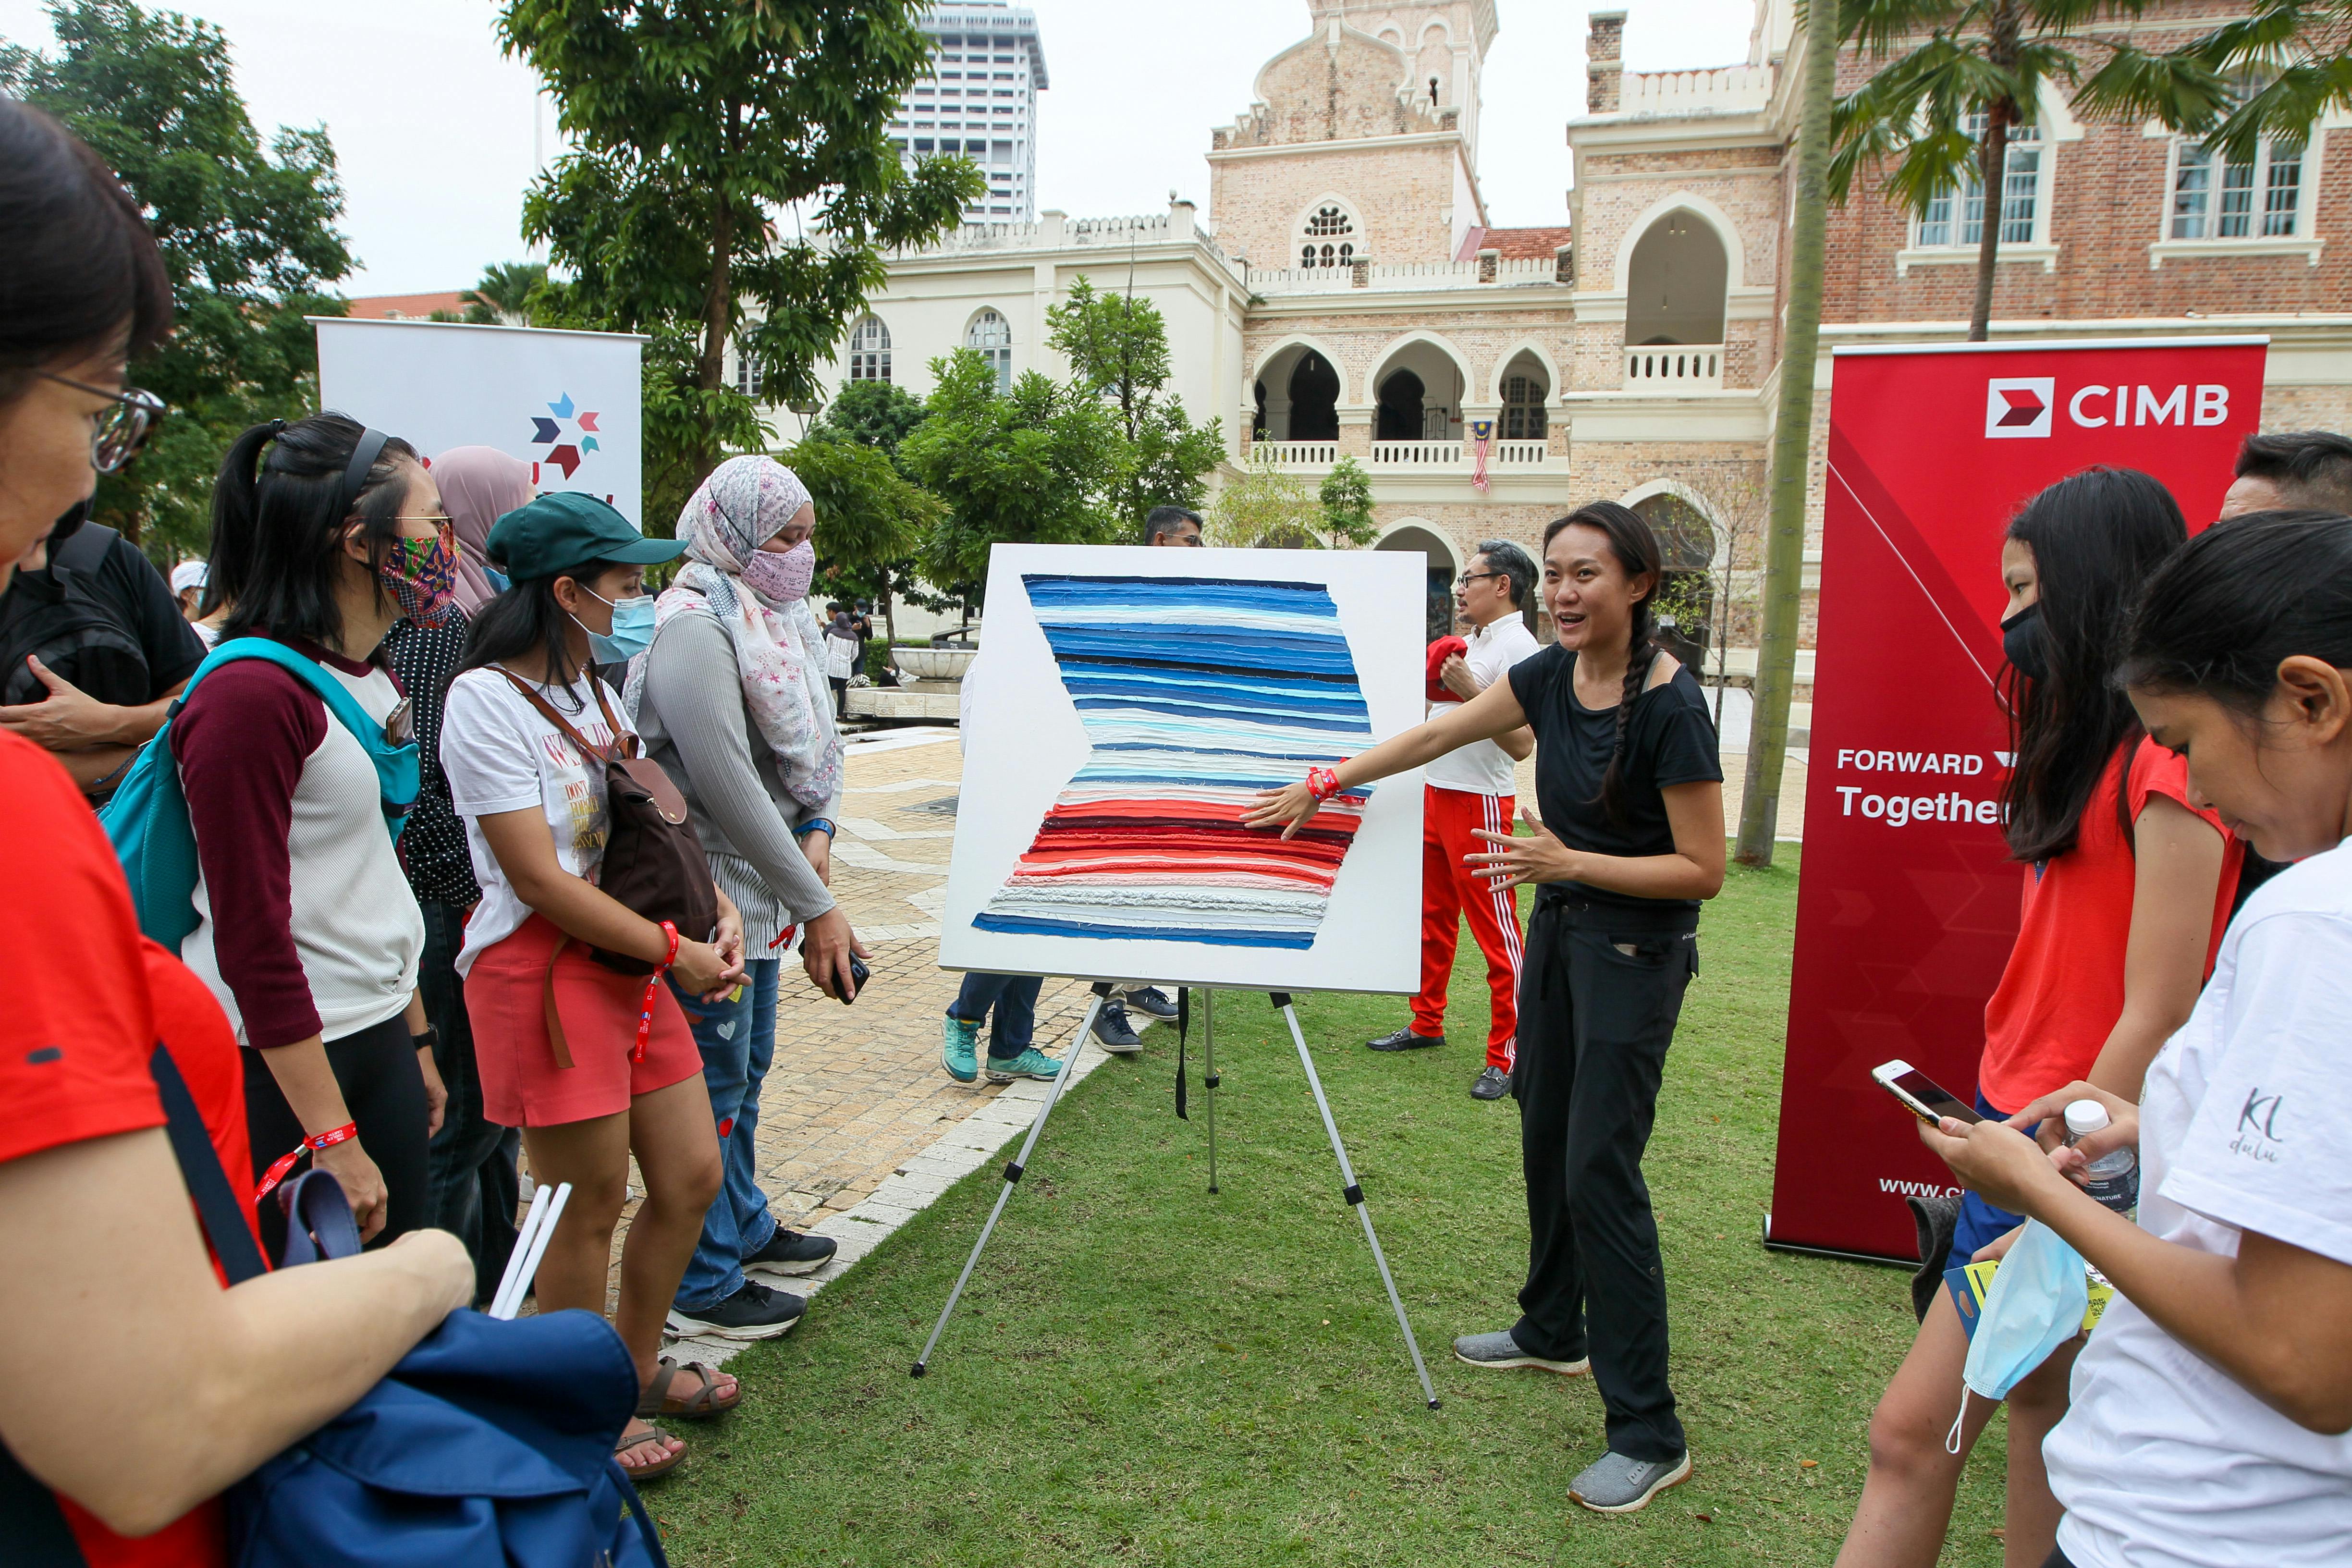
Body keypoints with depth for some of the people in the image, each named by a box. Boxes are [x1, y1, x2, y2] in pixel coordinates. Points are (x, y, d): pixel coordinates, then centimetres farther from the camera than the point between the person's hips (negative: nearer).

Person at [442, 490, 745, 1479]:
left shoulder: (596, 688, 13)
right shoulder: (487, 699, -14)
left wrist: (716, 912, 0)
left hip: (631, 962, 8)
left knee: (691, 1176, 13)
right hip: (541, 971, -8)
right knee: (592, 1204, 3)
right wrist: (676, 951, -14)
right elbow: (539, 881, -18)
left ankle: (636, 1368, 34)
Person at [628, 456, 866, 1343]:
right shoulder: (693, 630, -21)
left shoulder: (778, 621, 8)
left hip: (760, 893, 9)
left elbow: (816, 741, 13)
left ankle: (743, 1229, 39)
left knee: (745, 1069, 22)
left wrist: (818, 831, -7)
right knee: (711, 1085, 2)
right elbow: (729, 789, -24)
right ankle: (702, 1286, 16)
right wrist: (818, 907, -20)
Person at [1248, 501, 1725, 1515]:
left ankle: (1650, 1436, 3)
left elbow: (1702, 869, -19)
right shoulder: (1551, 675, -1)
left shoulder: (1671, 705, -22)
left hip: (1635, 948, -8)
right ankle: (1553, 1333, 39)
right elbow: (1435, 736, 9)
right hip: (1559, 926, 8)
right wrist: (1322, 785, 11)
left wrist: (1572, 863, -28)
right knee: (1546, 1138, 18)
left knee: (1600, 1169, -8)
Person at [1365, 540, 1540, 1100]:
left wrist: (1468, 691, -26)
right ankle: (1427, 1024, 30)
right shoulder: (1474, 642, 15)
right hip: (1435, 792, 10)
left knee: (1495, 931, -3)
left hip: (1480, 803, -10)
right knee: (1433, 919, 17)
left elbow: (1522, 744, -23)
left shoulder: (1519, 647, -14)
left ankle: (1509, 1056, 5)